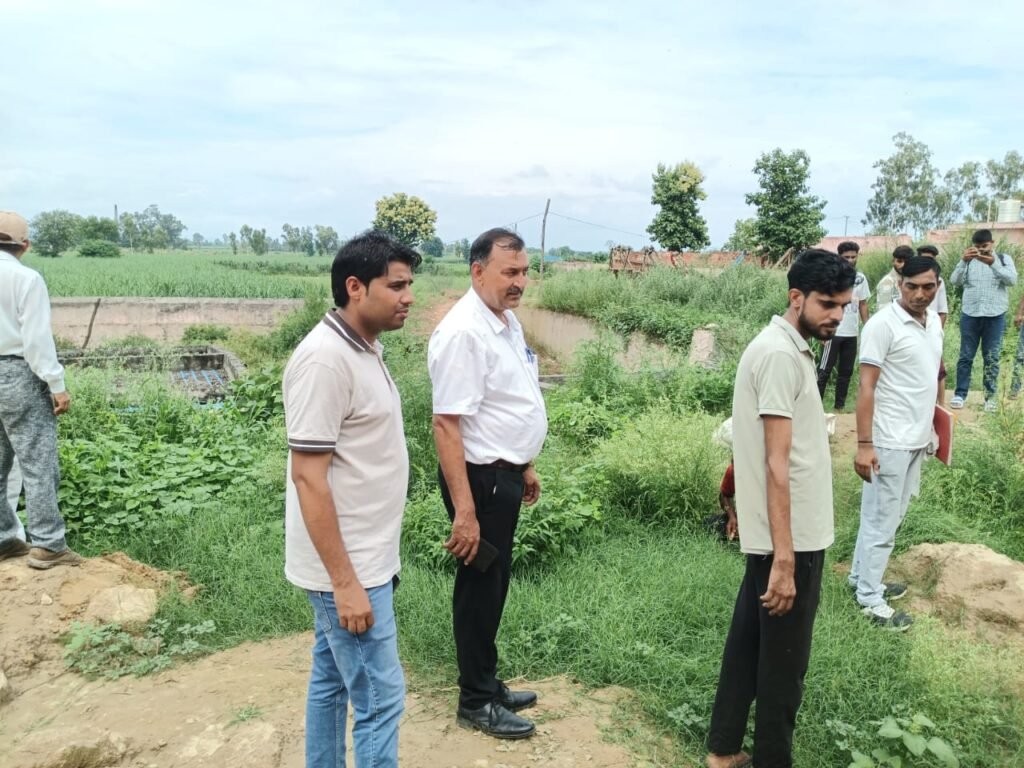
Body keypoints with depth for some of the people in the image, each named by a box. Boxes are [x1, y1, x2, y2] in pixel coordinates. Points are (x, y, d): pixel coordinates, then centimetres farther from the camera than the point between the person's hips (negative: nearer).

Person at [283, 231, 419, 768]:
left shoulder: (363, 348, 8)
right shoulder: (325, 359, -22)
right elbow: (308, 476, -23)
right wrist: (345, 581, -22)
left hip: (362, 558, 9)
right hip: (348, 566, -9)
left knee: (332, 681, 20)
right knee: (380, 698, 2)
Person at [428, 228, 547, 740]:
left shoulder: (508, 322, 7)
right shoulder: (464, 332, -22)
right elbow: (447, 424, -26)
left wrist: (524, 466, 22)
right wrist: (464, 510, -27)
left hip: (505, 475, 9)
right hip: (480, 478, -9)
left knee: (493, 587, 20)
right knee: (479, 590, 7)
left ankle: (488, 685, 38)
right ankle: (476, 702, 26)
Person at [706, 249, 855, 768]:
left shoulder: (785, 346, 11)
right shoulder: (780, 354, -19)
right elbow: (776, 464, -24)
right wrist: (785, 558, -24)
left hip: (783, 533, 10)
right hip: (791, 537, -10)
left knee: (748, 641, 17)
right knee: (784, 661, 6)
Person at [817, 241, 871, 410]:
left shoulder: (860, 278, 7)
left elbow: (863, 304, 13)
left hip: (852, 333, 5)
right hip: (834, 332, -5)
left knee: (846, 370, 10)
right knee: (825, 369, -2)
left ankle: (840, 405, 18)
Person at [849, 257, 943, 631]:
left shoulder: (934, 322, 8)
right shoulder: (883, 324, -16)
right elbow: (866, 387, -18)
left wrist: (931, 428, 18)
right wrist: (864, 445, -22)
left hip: (916, 439, 8)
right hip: (889, 442, -8)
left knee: (890, 517, 17)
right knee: (881, 522, 1)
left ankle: (862, 577, 32)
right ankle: (870, 599, 14)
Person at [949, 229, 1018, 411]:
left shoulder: (1004, 258, 5)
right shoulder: (969, 260, 7)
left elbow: (1012, 280, -11)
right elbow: (954, 281, -8)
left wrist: (993, 263, -25)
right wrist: (963, 261, -24)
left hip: (995, 316, -1)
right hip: (970, 314, 1)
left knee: (992, 357, 4)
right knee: (966, 356, 3)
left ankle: (990, 396, 10)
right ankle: (960, 394, 7)